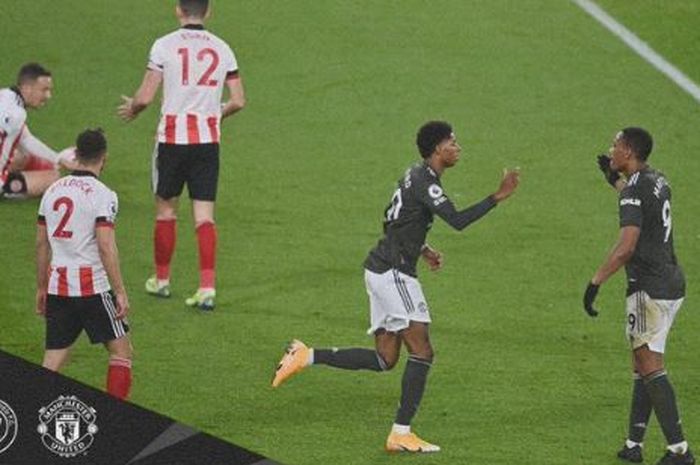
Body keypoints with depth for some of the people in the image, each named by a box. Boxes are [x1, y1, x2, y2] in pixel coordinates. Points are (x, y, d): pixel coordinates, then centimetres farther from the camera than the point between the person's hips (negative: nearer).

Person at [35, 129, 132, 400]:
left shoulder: (53, 190, 9)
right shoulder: (102, 195, -10)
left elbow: (41, 243, 13)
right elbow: (106, 247, -17)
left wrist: (41, 287, 22)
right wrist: (120, 292, -13)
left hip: (57, 286, 6)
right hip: (92, 286, -6)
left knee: (53, 361, 7)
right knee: (121, 350, 6)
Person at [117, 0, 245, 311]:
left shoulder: (165, 46, -7)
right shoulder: (222, 49, 3)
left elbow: (145, 97, -10)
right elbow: (238, 101, 5)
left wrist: (131, 110, 13)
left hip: (173, 137, -2)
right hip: (208, 139, 2)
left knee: (166, 209, 14)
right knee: (204, 215, 2)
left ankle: (161, 280, 26)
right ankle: (207, 288, -8)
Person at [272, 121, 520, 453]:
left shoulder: (416, 176, 15)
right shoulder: (424, 183, -16)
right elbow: (458, 221, -28)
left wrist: (421, 249, 18)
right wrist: (498, 198, -24)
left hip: (383, 271, 10)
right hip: (393, 273, -10)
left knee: (385, 360, 10)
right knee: (421, 352, -8)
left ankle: (307, 357, 7)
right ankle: (401, 433, -7)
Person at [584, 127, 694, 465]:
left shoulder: (634, 192, -17)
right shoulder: (658, 181, 11)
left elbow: (626, 247, -28)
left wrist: (595, 282, -26)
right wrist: (615, 181, 42)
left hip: (650, 289, -9)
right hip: (672, 282, 9)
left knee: (650, 366, -8)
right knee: (643, 364, 13)